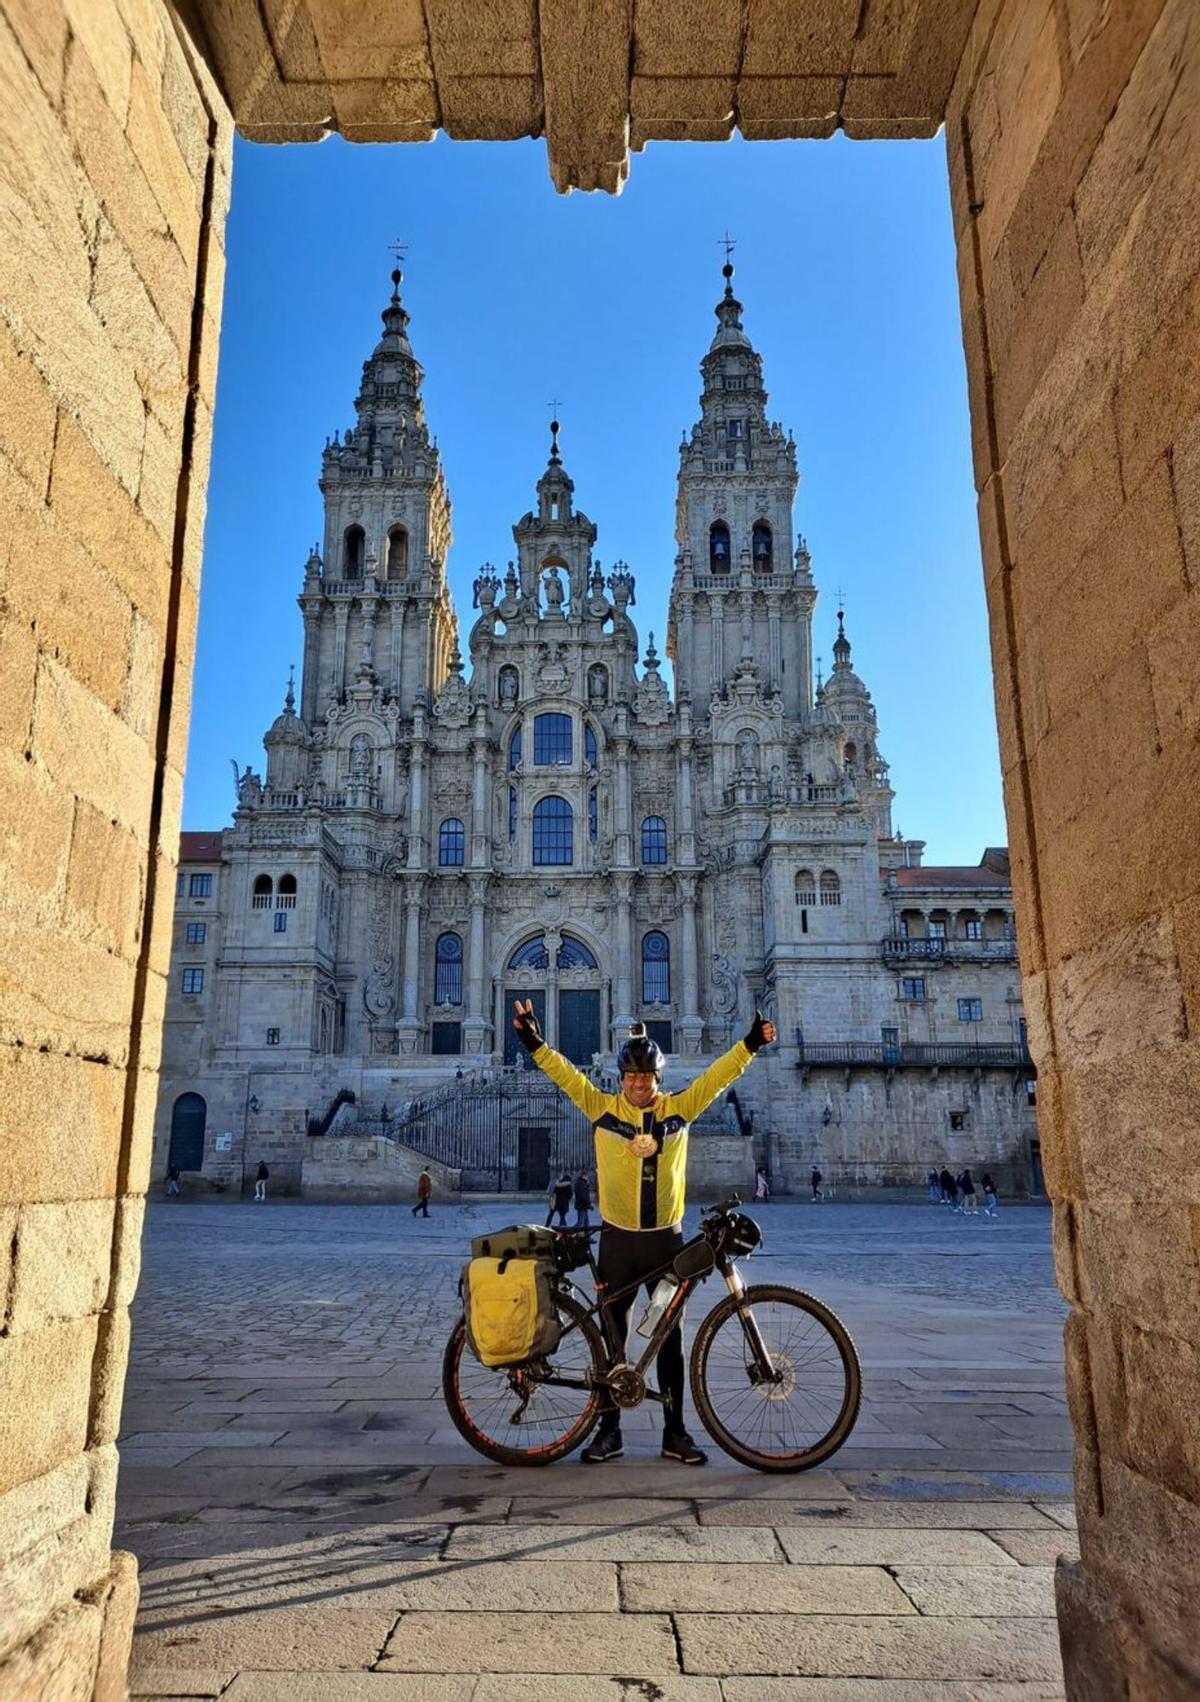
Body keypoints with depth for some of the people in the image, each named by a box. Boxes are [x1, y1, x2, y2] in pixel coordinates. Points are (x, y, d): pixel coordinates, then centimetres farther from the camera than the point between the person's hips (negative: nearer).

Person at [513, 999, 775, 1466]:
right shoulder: (602, 1108, -2)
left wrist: (750, 1045, -12)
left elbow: (717, 1076, -3)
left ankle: (675, 1432, 20)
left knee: (670, 1335, 9)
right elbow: (566, 1075, -9)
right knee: (612, 1334, 9)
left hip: (665, 1238, 1)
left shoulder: (679, 1109, 1)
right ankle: (609, 1430, 21)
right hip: (617, 1239, -1)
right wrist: (535, 1045, -21)